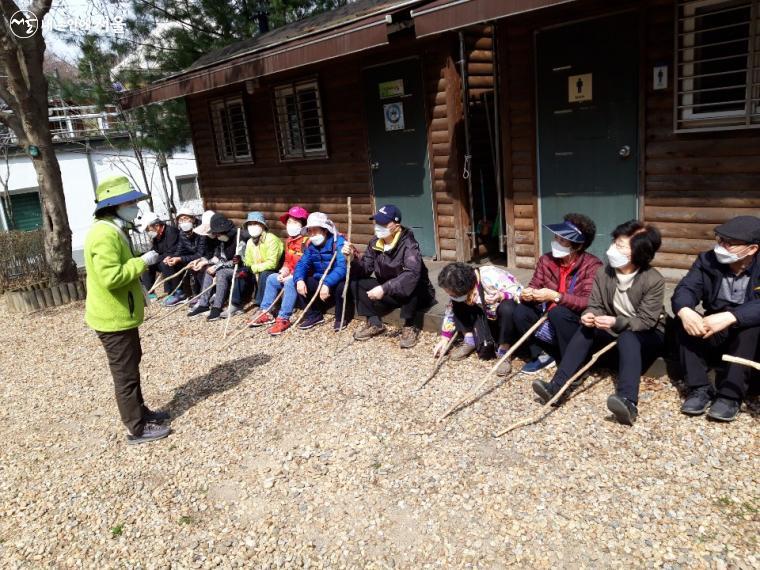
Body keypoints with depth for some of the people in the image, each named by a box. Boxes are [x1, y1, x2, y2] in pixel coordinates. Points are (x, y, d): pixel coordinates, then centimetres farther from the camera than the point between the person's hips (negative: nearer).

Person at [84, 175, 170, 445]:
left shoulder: (113, 230, 11)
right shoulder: (105, 234, -23)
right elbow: (111, 277, -31)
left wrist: (139, 279, 17)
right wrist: (142, 262, -22)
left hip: (121, 313, 11)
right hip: (113, 318, -11)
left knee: (131, 366, 21)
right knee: (125, 373, 1)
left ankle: (140, 412, 36)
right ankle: (137, 429, 12)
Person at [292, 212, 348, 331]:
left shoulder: (338, 242, -21)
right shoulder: (311, 245, 1)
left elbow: (342, 267, -34)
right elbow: (302, 264, -4)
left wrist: (327, 284, -46)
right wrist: (299, 279, -26)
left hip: (337, 282, -6)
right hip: (320, 282, 6)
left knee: (341, 286, -37)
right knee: (300, 283, -11)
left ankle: (341, 318, -9)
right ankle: (314, 315, 6)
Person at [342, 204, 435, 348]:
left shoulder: (408, 244, -24)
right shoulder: (375, 242, -5)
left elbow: (412, 274, -40)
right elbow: (365, 270, -5)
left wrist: (384, 288, -46)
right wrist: (354, 257, -25)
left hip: (415, 294, -6)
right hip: (389, 293, 6)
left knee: (408, 284, -39)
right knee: (355, 281, -8)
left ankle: (409, 327, -20)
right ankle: (374, 323, -5)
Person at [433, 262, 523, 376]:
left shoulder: (491, 278, -34)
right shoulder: (461, 291, -13)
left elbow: (520, 293, -31)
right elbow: (451, 311, -1)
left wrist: (501, 296, -50)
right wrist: (444, 339, -3)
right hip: (489, 317, 6)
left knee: (506, 308, -40)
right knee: (457, 305, -12)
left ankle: (503, 352, -23)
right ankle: (469, 341, -5)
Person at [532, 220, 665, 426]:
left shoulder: (654, 281, -21)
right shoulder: (604, 272, -8)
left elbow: (646, 321, -24)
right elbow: (595, 305, -5)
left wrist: (617, 323, -41)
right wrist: (590, 316, -30)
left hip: (649, 336, -5)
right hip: (615, 330, 5)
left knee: (627, 338, -37)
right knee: (585, 330, -22)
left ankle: (628, 402, -55)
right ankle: (556, 386, -32)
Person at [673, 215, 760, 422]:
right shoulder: (708, 260, -5)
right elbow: (685, 289, -19)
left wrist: (730, 317, -47)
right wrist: (684, 311, -41)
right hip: (713, 337, 3)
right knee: (685, 320, -23)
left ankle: (730, 395, -28)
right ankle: (700, 388, -21)